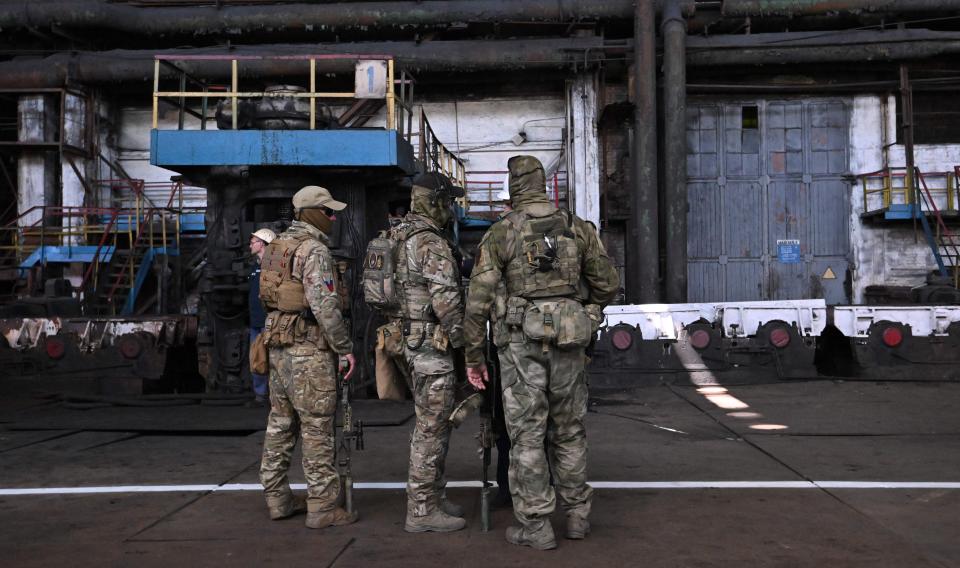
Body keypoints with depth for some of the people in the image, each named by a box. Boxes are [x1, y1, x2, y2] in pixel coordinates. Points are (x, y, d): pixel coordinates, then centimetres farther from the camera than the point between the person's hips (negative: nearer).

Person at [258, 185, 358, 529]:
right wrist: (346, 348, -14)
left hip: (279, 344, 9)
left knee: (281, 423, 13)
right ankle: (322, 507, 0)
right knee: (317, 428, -4)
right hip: (308, 348, -9)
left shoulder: (278, 246, 14)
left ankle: (278, 499, 21)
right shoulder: (314, 250, -14)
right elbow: (325, 305, -21)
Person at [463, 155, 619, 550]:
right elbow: (608, 284, 12)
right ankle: (577, 514, 24)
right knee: (568, 431, 16)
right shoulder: (577, 227, 7)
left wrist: (473, 358, 3)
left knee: (527, 434, 3)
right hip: (568, 341, 3)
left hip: (522, 342, -3)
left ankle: (535, 526, 7)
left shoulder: (500, 233, -1)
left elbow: (478, 300, -5)